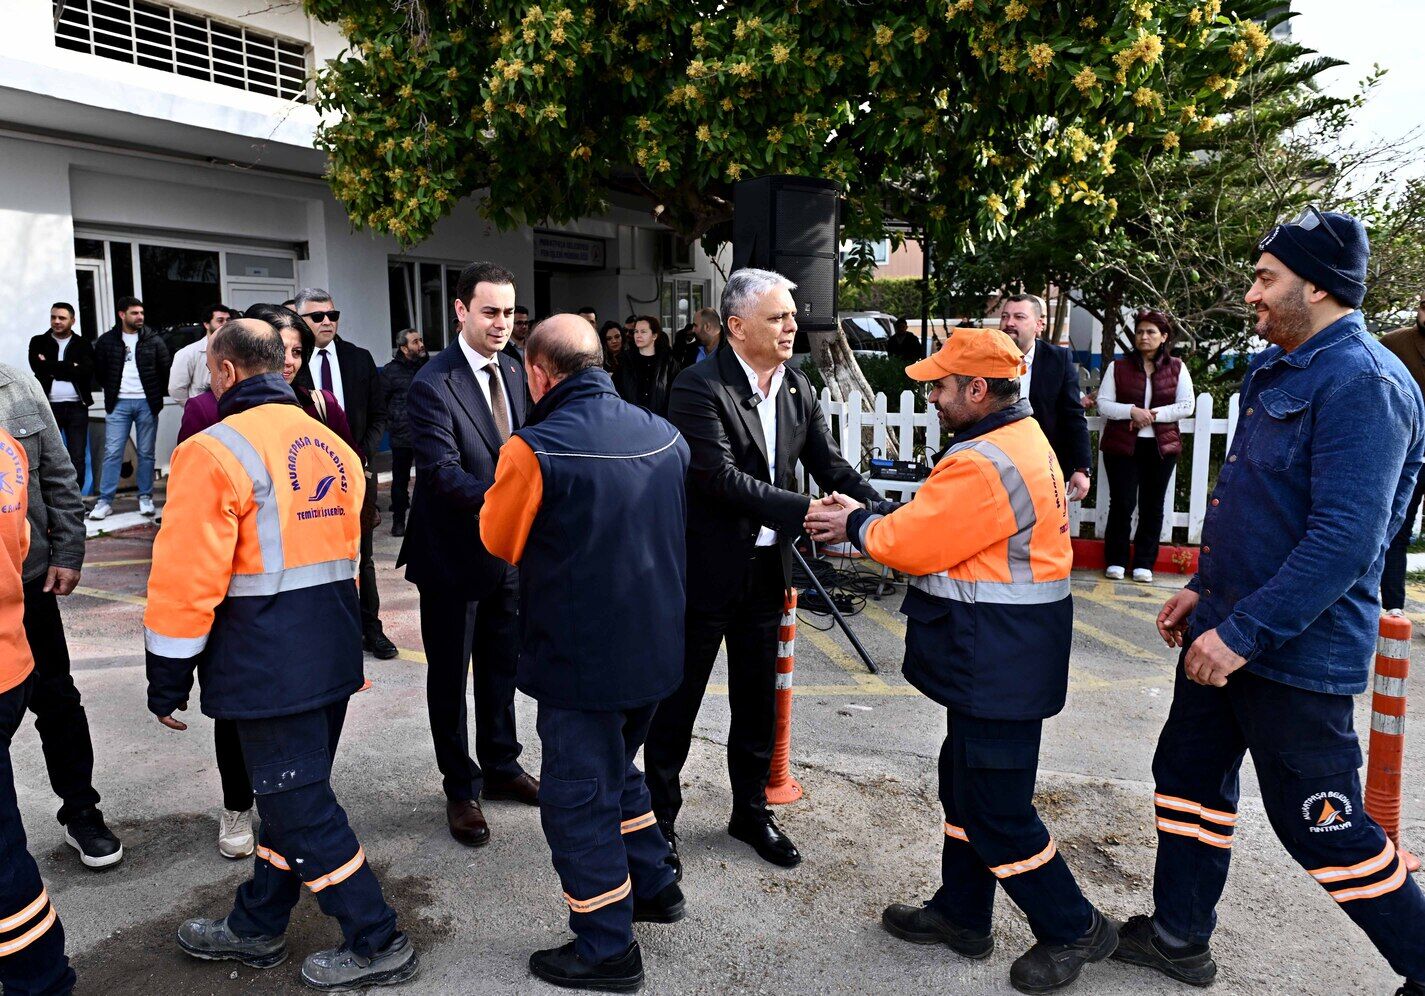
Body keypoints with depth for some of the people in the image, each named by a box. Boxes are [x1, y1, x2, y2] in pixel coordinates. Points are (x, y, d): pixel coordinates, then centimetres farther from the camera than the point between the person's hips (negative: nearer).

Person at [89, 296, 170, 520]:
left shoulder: (153, 340, 3)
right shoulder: (107, 341, 4)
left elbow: (165, 369, 6)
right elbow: (98, 371, 12)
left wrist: (157, 395, 4)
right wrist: (111, 392, 6)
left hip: (146, 403, 0)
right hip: (118, 404, 0)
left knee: (146, 453, 5)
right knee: (112, 453, -3)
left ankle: (145, 497, 14)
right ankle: (105, 501, 0)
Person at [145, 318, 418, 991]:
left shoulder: (215, 452, -13)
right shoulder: (331, 446, 10)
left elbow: (187, 577, -15)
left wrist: (168, 679, -6)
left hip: (266, 660, -8)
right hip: (333, 652, 8)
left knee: (298, 805, 3)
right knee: (292, 790, 19)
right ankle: (256, 927, 37)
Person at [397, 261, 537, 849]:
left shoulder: (513, 373, 5)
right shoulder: (432, 385, -18)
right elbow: (443, 472, -26)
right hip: (453, 555, -7)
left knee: (502, 665, 20)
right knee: (450, 675, 10)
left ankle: (500, 766, 39)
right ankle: (461, 789, 26)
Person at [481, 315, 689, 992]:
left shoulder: (533, 450, -20)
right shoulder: (664, 435, -1)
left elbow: (499, 539, -3)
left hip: (578, 657, -7)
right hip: (655, 649, 7)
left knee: (578, 797, 9)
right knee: (615, 768, 28)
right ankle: (653, 886, 40)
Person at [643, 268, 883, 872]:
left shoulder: (797, 387, 5)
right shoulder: (699, 387, -17)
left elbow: (828, 464, 3)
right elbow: (722, 478, -25)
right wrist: (805, 511, -29)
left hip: (766, 568, 6)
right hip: (706, 570, -6)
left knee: (757, 702, 19)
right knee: (678, 701, 9)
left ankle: (751, 811, 37)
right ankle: (659, 817, 27)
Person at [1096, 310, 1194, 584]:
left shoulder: (1176, 368, 5)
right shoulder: (1118, 367, 3)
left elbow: (1187, 406, 1)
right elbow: (1103, 404, -1)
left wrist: (1154, 414, -12)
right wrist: (1132, 411, -17)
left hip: (1161, 447, 1)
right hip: (1121, 445, -1)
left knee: (1152, 506, 6)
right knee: (1121, 504, -1)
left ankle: (1144, 563, 16)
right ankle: (1116, 561, 11)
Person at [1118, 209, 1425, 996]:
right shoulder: (1277, 370, 11)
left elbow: (1345, 540, -28)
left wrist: (1245, 632, -26)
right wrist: (1204, 588, 16)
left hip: (1298, 654, -9)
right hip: (1227, 630, 10)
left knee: (1318, 826, 4)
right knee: (1188, 776, 17)